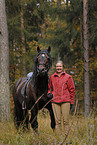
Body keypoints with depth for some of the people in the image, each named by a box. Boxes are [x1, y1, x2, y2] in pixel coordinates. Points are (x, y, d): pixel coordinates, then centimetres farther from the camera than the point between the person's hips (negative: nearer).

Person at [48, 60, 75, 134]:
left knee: (66, 121, -3)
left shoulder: (68, 77, 4)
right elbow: (50, 88, 27)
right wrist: (49, 93, 6)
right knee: (57, 121, 2)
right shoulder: (52, 77, 13)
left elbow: (72, 90, 5)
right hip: (55, 101, 3)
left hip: (65, 101, -3)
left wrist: (72, 101, 1)